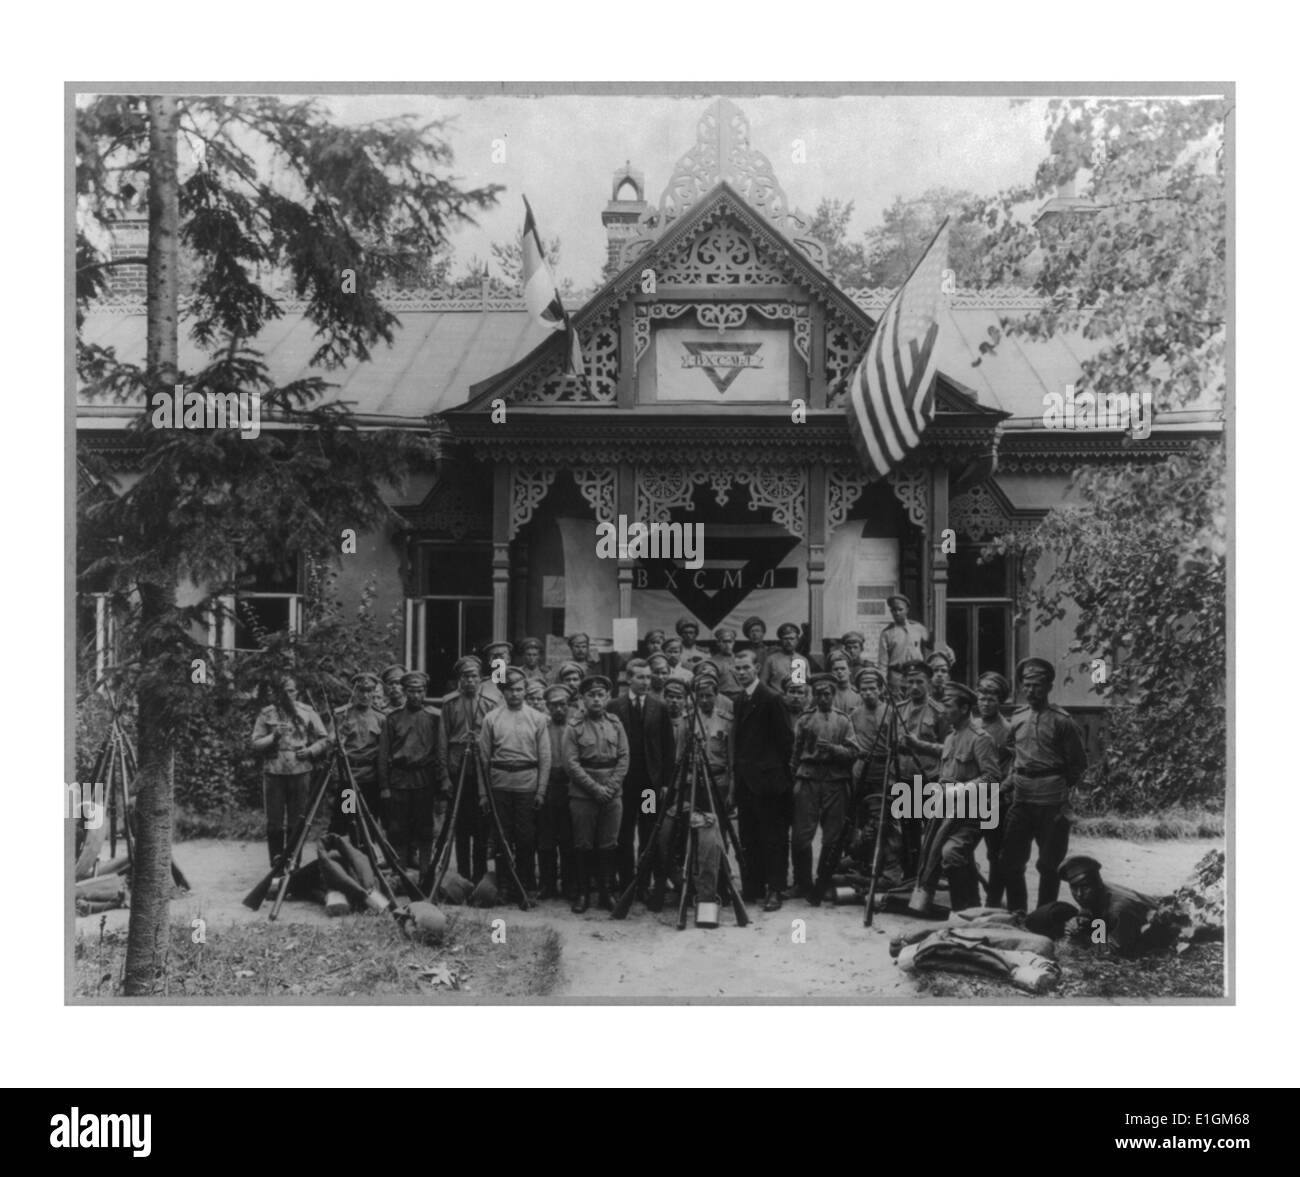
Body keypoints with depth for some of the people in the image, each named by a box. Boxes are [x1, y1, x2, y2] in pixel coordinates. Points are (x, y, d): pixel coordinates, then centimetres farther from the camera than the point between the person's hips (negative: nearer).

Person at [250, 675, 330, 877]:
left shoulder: (307, 713, 7)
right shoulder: (266, 714, 5)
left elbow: (324, 740, 10)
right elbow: (255, 744, 4)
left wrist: (310, 750, -7)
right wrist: (274, 736, -12)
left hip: (300, 772, 1)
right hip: (273, 773, 0)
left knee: (297, 824, 4)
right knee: (275, 824, 1)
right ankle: (277, 868, 9)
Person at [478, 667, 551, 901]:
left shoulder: (537, 719, 6)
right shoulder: (491, 718, 6)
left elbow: (545, 758, 5)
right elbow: (484, 758, 8)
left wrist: (541, 791, -2)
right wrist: (483, 792, 4)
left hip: (528, 784, 0)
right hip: (500, 783, 0)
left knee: (527, 838, -1)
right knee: (502, 838, 2)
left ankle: (526, 886, 9)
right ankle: (503, 887, 10)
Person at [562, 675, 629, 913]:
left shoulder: (615, 725, 9)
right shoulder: (574, 728, 0)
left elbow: (623, 759, 5)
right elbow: (571, 764, -6)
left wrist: (612, 786, -8)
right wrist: (595, 788, -12)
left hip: (612, 794, 2)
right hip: (582, 794, -2)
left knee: (608, 846, 4)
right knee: (583, 846, 2)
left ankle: (605, 893, 13)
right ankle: (583, 894, 10)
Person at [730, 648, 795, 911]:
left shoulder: (771, 699, -10)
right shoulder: (740, 700, 13)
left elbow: (786, 738, -9)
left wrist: (777, 769, -6)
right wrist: (737, 768, 10)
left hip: (767, 780, -7)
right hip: (745, 779, 8)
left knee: (773, 837, -2)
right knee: (748, 837, 11)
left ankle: (774, 890, 1)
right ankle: (750, 889, 17)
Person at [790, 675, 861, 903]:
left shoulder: (844, 721, 12)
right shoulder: (804, 720, 12)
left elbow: (854, 752, 3)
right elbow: (795, 753, 13)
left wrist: (831, 748, -12)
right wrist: (794, 778, 5)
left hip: (836, 782, 1)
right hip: (808, 779, 0)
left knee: (832, 838, 0)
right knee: (801, 835, -8)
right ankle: (803, 883, 7)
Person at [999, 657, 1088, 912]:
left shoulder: (1061, 721, -6)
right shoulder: (1016, 719, 8)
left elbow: (1078, 762, 0)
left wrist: (1062, 787, 4)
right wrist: (1013, 778, 9)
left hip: (1052, 804, -4)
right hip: (1021, 801, 5)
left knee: (1049, 864, 4)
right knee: (1010, 861, 5)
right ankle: (1016, 913, 19)